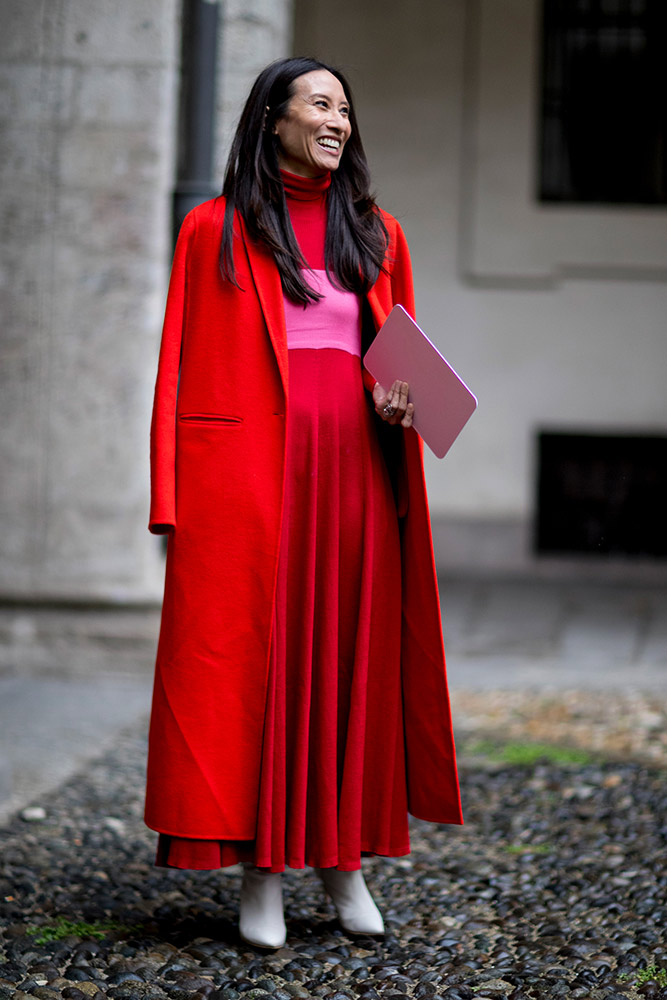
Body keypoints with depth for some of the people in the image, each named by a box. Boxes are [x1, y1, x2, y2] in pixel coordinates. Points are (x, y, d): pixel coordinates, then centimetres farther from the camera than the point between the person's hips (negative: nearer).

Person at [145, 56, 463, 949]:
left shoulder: (376, 234, 16)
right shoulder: (215, 229, 6)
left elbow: (405, 356, 21)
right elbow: (182, 364, 3)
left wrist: (401, 400, -3)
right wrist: (172, 497, -6)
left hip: (353, 466, 3)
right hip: (249, 466, -3)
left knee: (353, 655, 4)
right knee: (249, 655, -3)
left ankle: (343, 854, 15)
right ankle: (261, 871, 4)